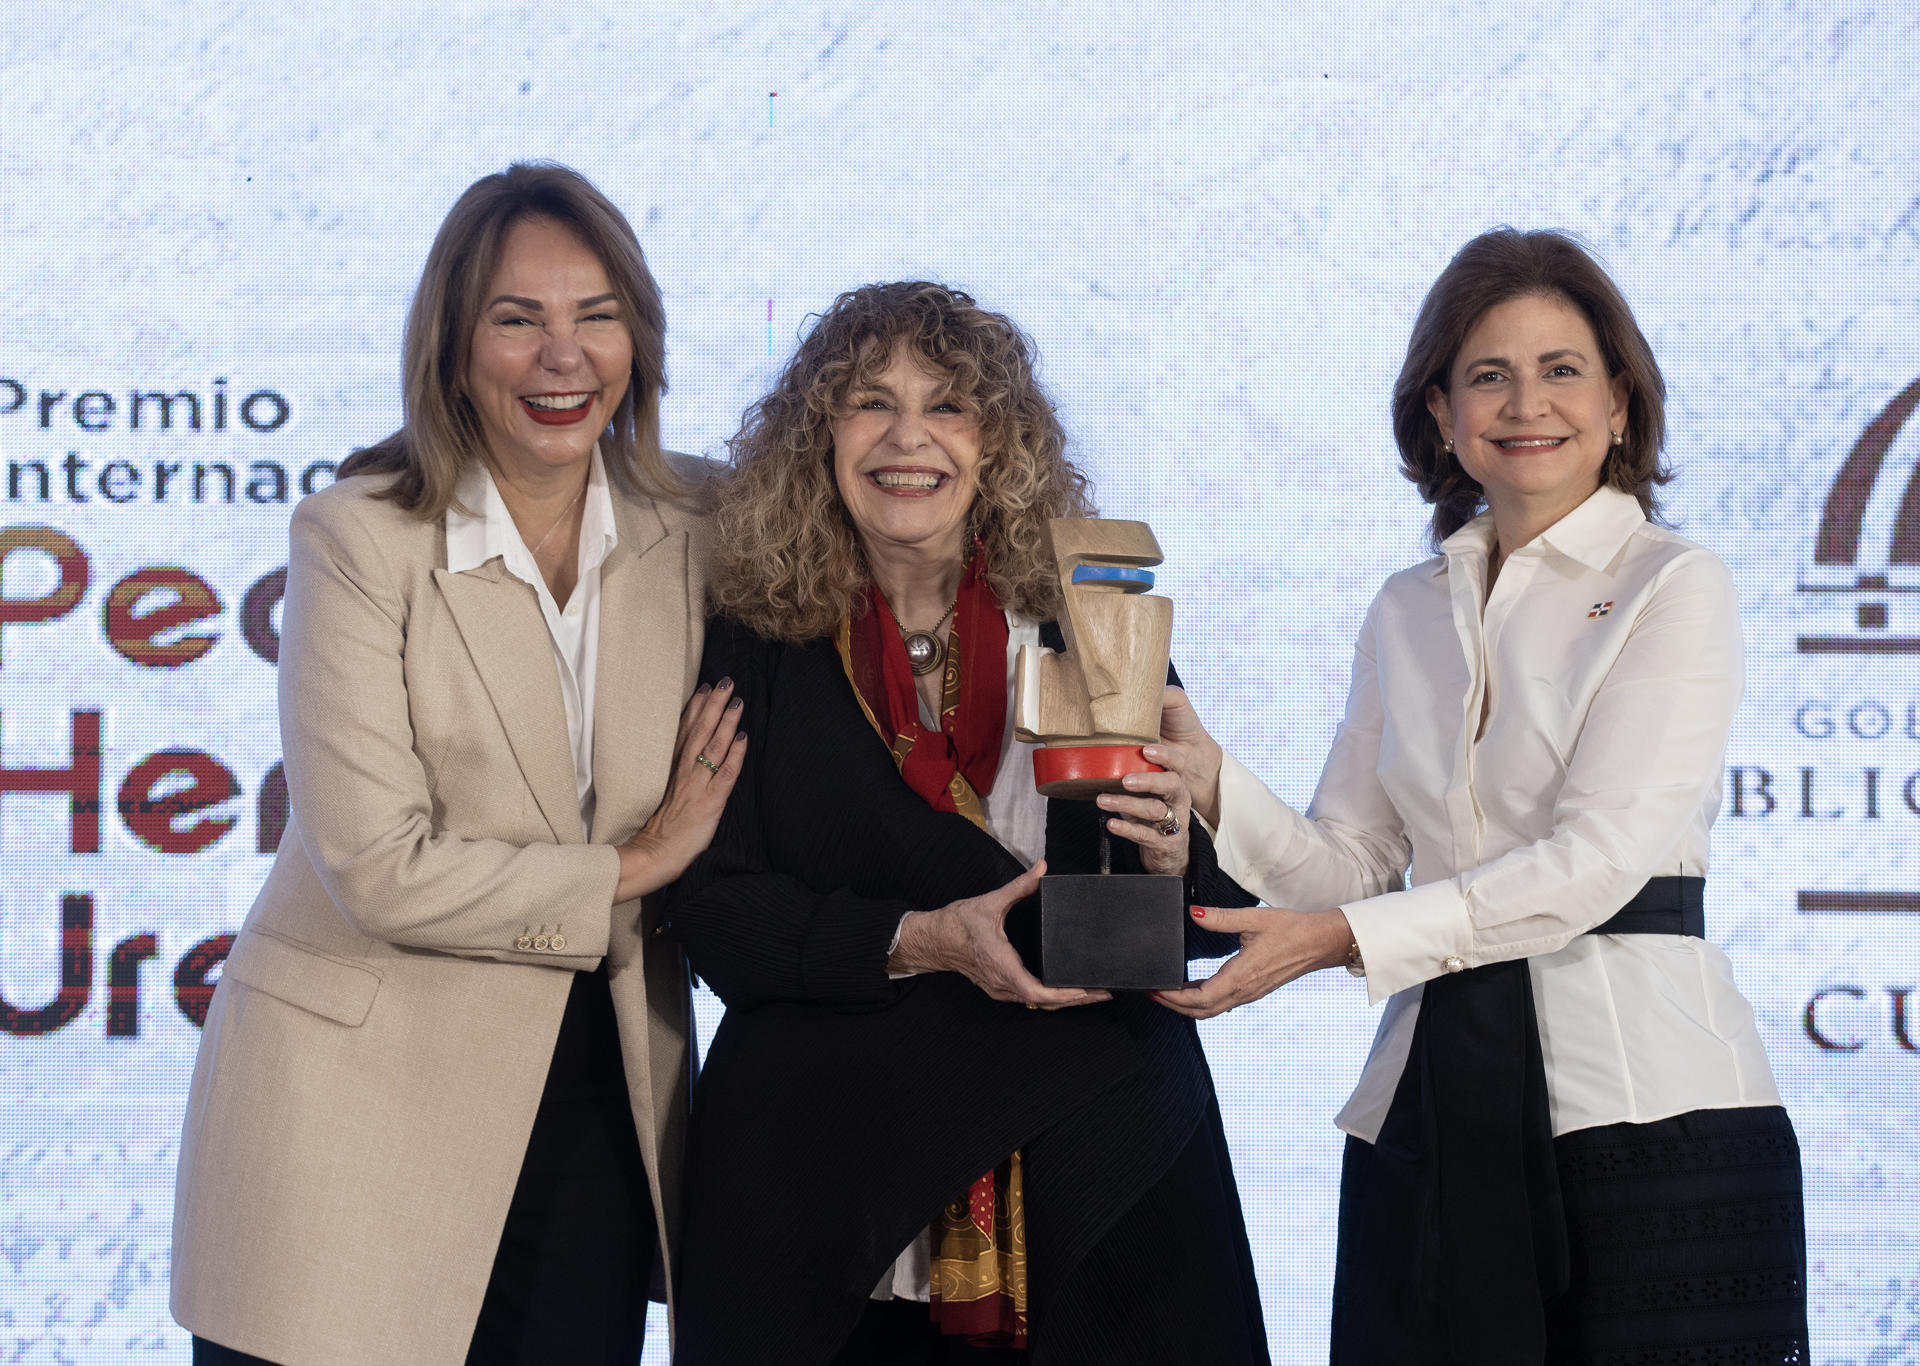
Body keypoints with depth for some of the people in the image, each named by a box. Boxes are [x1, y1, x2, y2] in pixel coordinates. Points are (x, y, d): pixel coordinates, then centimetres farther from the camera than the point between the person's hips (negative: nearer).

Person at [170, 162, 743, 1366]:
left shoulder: (685, 536, 4)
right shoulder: (359, 536, -10)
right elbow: (382, 868, -16)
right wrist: (631, 869, -9)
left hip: (596, 1090, 4)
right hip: (364, 1099, -4)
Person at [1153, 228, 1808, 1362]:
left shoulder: (1676, 587, 0)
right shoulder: (1406, 613, 16)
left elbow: (1597, 858, -10)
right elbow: (1350, 863, 11)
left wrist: (1341, 939, -15)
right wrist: (1215, 781, -7)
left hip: (1646, 1099, -4)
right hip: (1432, 1105, 4)